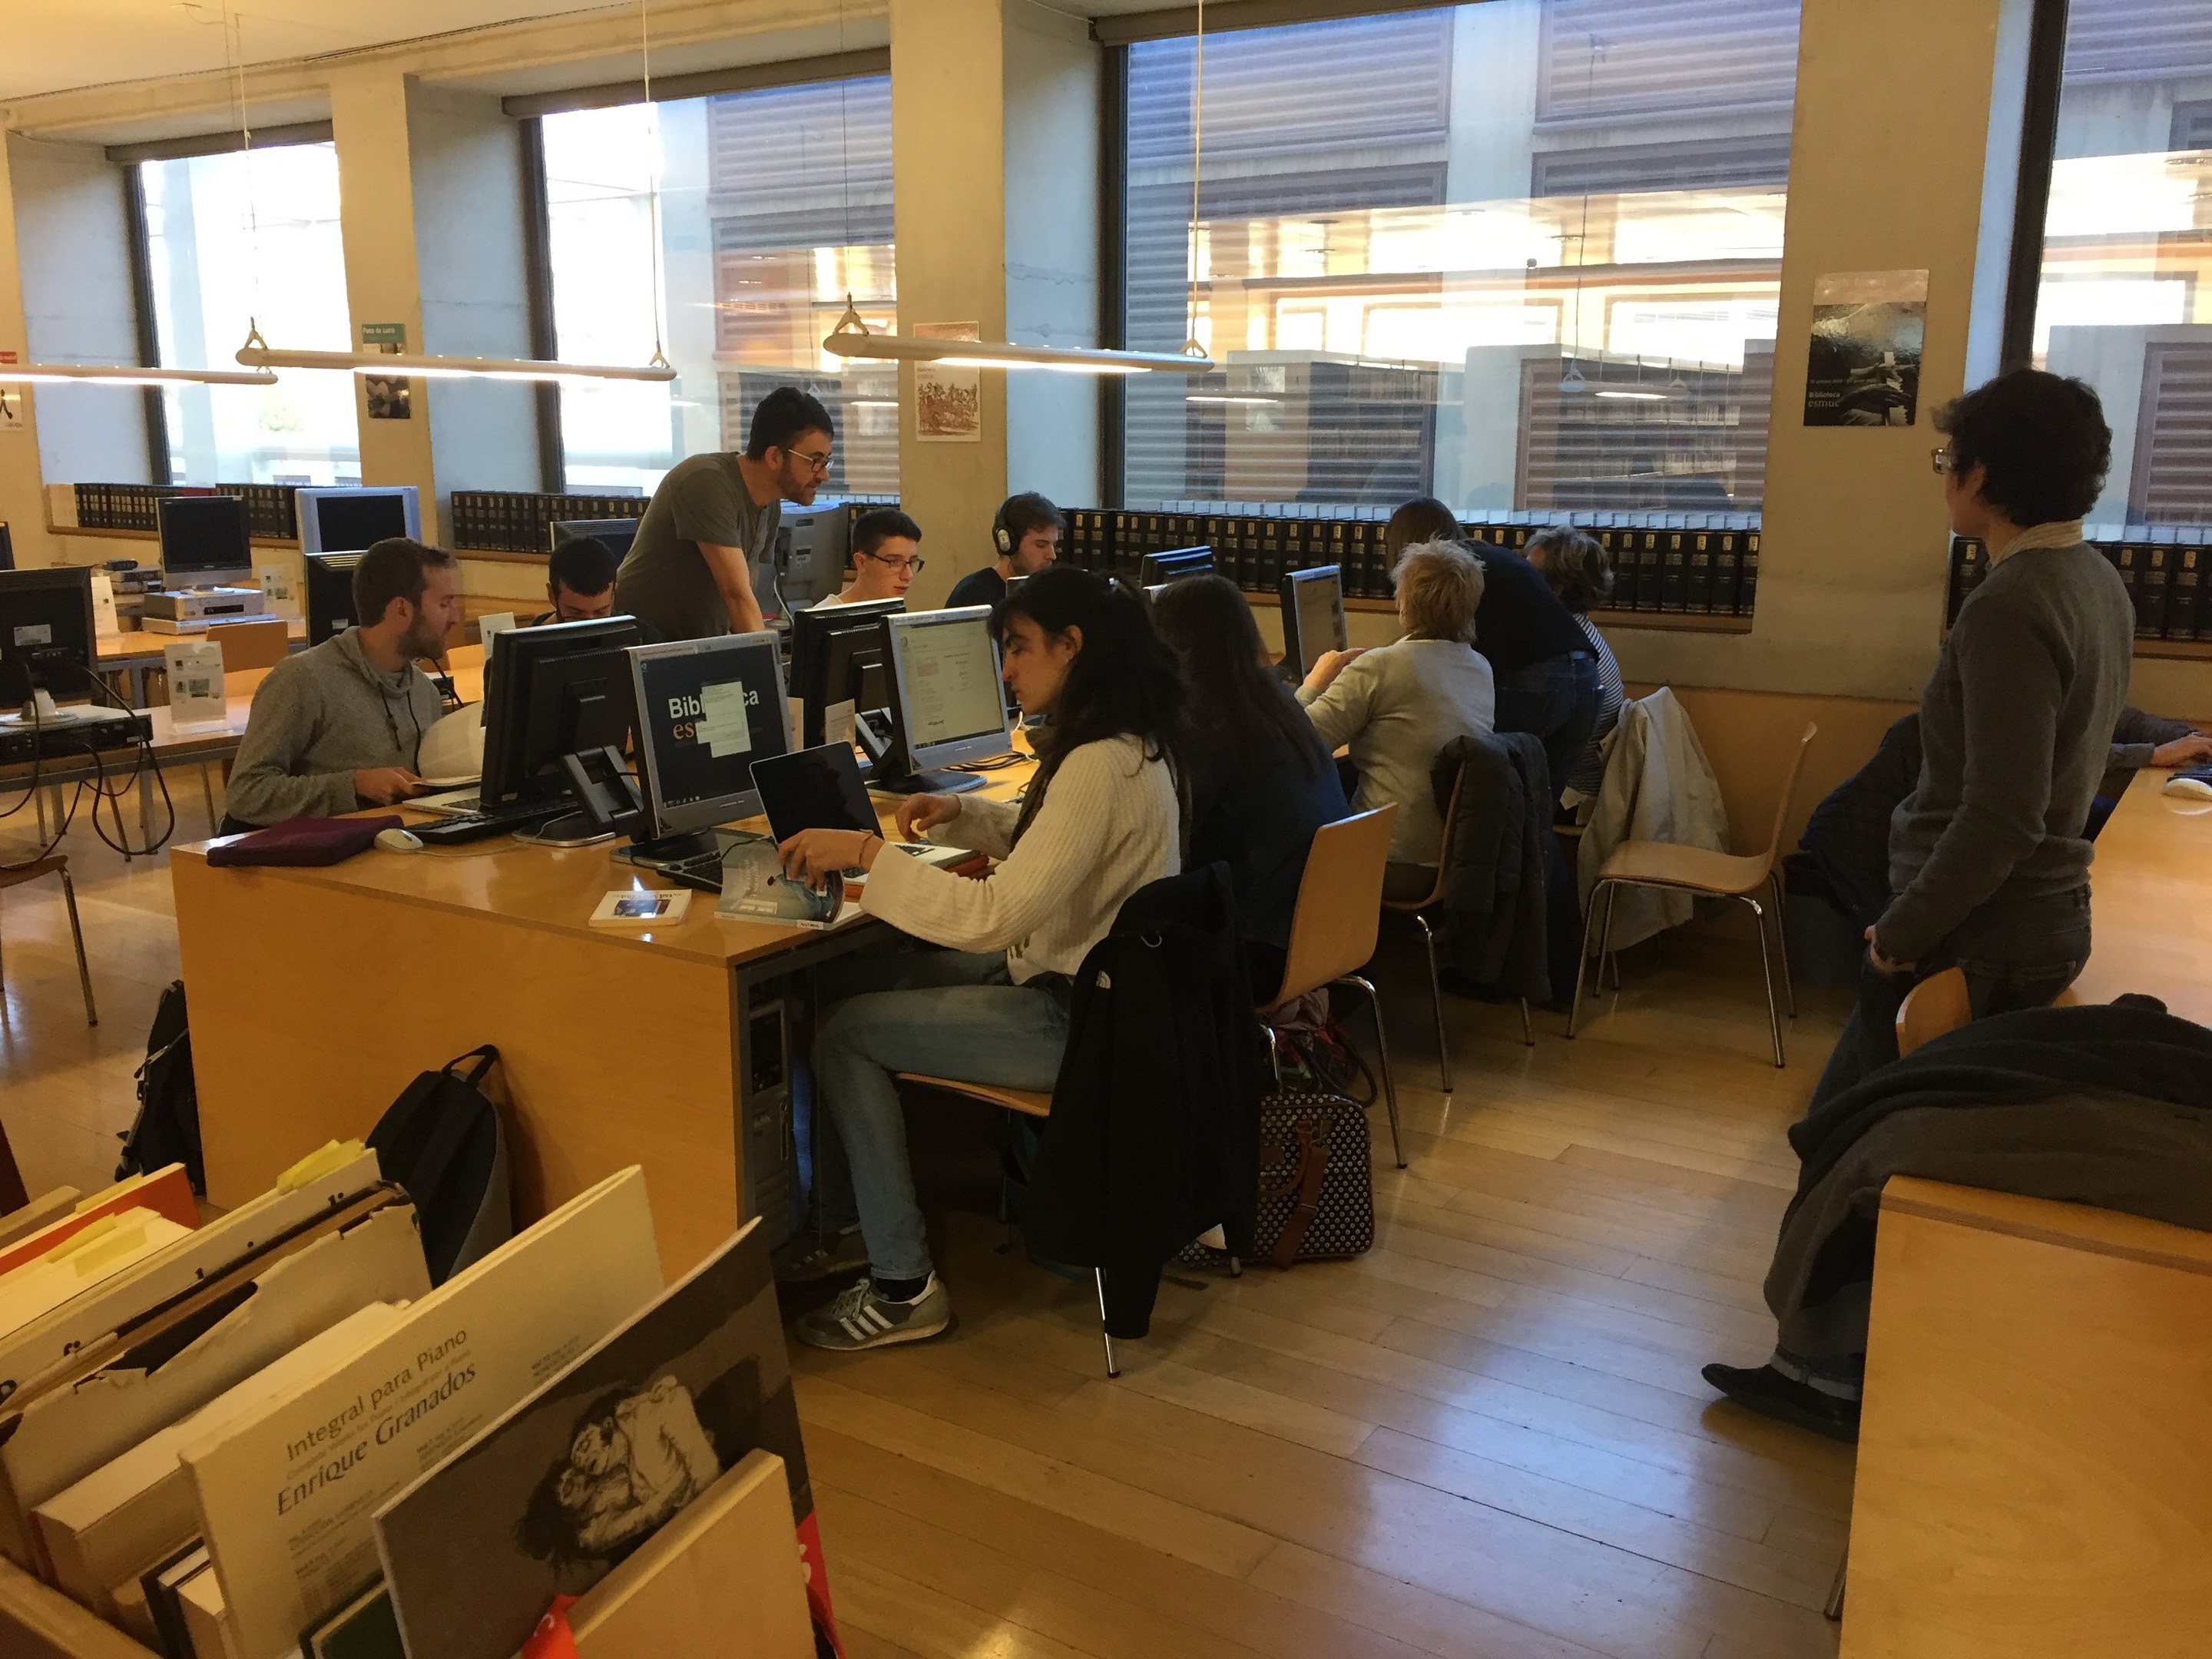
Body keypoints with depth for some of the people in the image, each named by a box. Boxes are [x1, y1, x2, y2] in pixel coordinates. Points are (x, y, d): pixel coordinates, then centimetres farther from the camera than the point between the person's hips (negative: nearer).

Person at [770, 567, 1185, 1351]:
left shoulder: (1099, 766, -26)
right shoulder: (1132, 743, 5)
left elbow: (996, 916, -31)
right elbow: (1048, 838, 23)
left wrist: (867, 852, -25)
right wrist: (958, 813, 6)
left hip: (1077, 1021, -10)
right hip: (1094, 979, 10)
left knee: (841, 1035, -7)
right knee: (843, 982, 10)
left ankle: (903, 1287, 2)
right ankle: (852, 1220, 22)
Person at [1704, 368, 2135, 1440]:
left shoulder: (2012, 608, -23)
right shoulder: (2096, 585, 8)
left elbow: (2000, 818, -26)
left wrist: (1901, 934, -15)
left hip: (1980, 935, -10)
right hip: (2040, 916, 10)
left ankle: (1842, 1372, 13)